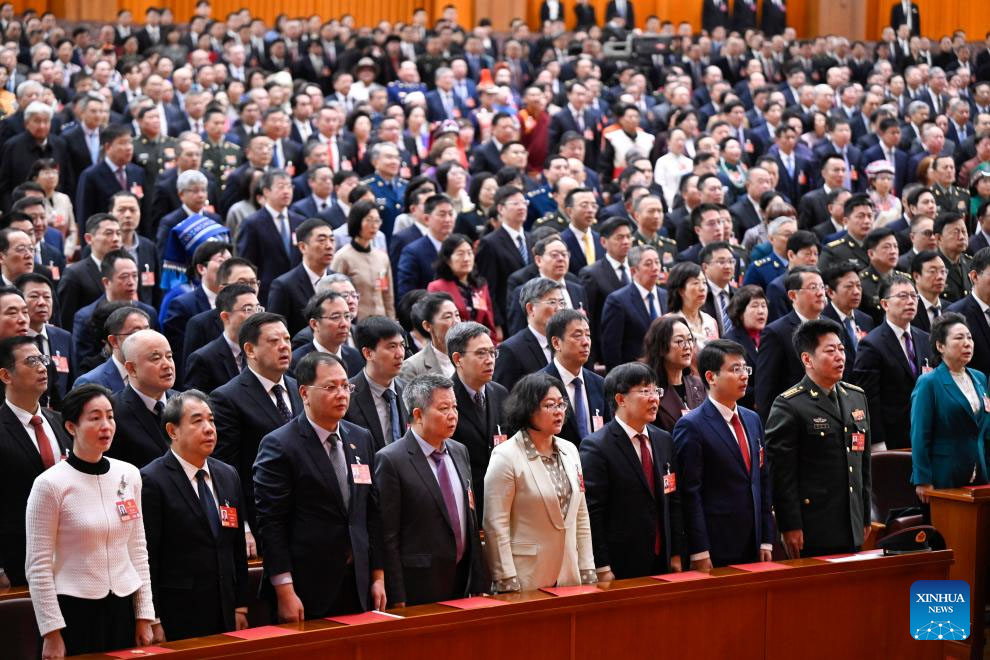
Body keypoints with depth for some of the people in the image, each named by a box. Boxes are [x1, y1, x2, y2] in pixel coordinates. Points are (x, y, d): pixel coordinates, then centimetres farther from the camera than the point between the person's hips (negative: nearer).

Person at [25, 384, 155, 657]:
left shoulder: (129, 475, 5)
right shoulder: (50, 484, -10)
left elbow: (137, 551, 11)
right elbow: (38, 567, -8)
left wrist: (144, 618, 7)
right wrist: (52, 634, -11)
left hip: (123, 609, 5)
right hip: (75, 611, -4)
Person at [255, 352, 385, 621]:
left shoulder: (361, 439, 11)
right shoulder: (279, 445, -8)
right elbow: (271, 523, -12)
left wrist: (378, 576, 10)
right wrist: (285, 592, -16)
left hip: (358, 589, 6)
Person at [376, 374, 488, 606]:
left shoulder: (459, 452, 11)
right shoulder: (390, 460, -11)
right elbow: (387, 536, -12)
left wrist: (478, 585, 12)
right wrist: (397, 600, -15)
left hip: (461, 584, 6)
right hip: (418, 591, -6)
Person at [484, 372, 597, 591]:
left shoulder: (570, 451, 11)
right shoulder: (506, 457, -9)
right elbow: (496, 526, -12)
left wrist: (588, 573, 10)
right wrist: (508, 585, -16)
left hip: (569, 577, 6)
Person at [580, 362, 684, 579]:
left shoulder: (664, 441, 11)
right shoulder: (596, 447, -11)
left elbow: (673, 501, 14)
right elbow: (592, 513, -14)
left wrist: (676, 554, 10)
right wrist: (602, 569, -16)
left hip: (661, 562, 6)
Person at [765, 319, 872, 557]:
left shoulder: (857, 398, 13)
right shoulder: (788, 407, -9)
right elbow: (781, 473, -11)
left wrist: (865, 517, 16)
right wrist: (790, 526, -15)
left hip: (852, 529, 6)